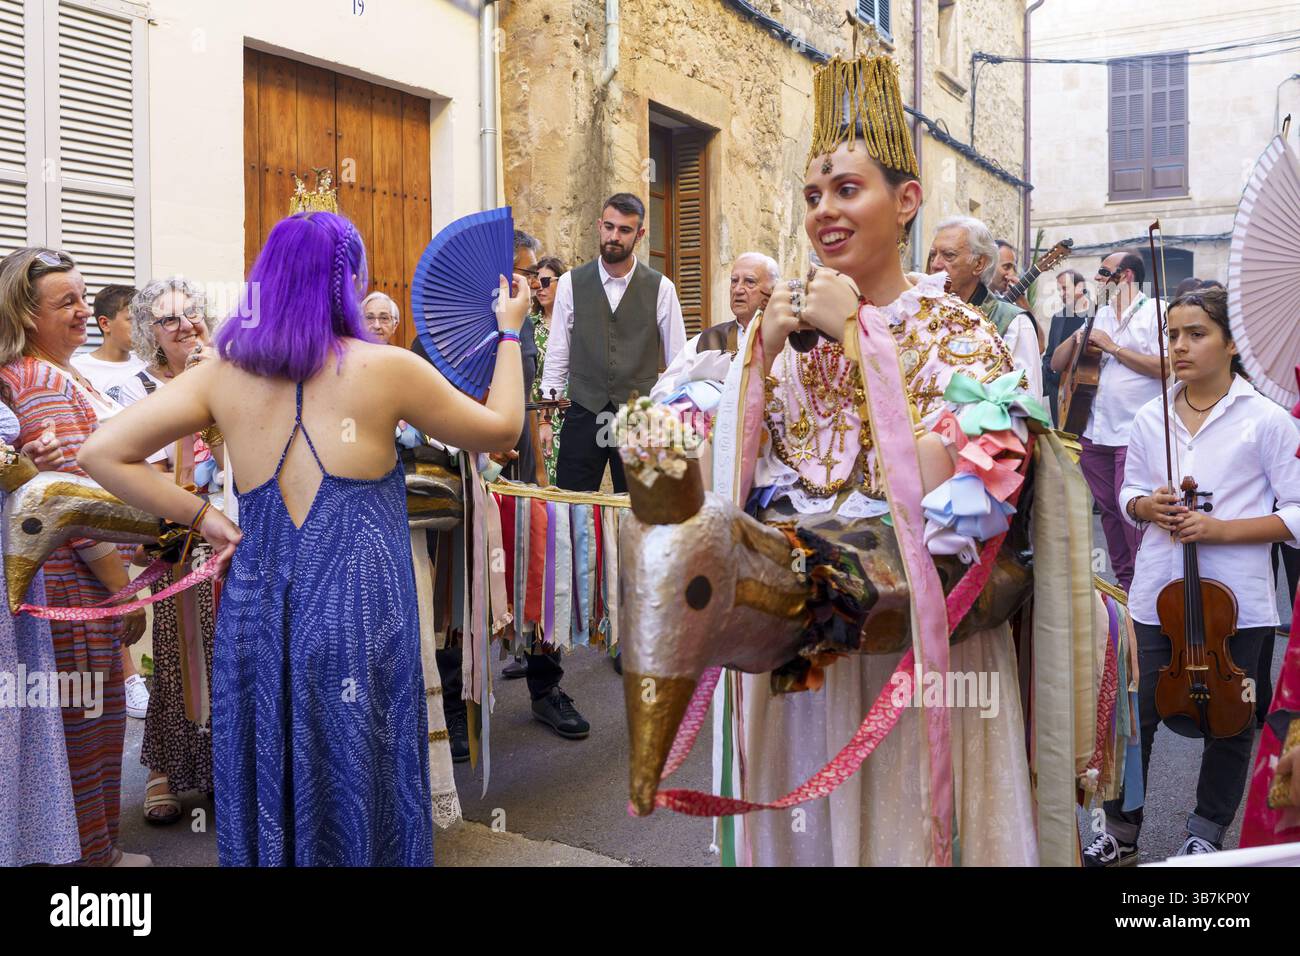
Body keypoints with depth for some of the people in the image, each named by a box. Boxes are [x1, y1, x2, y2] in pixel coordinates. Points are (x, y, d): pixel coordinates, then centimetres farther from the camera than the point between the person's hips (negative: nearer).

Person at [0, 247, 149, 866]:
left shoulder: (52, 374, 15)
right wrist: (123, 587, -18)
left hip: (65, 570, 10)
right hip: (76, 580, -10)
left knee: (78, 717, 18)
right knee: (86, 720, 1)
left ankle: (90, 845, 31)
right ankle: (93, 854, 15)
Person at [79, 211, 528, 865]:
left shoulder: (222, 375, 4)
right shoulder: (385, 369, -5)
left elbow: (102, 453, 1)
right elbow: (501, 430, 8)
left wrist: (201, 517, 4)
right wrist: (510, 330, 19)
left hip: (256, 611, 4)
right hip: (356, 617, -3)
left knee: (266, 799, 16)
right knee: (355, 798, 9)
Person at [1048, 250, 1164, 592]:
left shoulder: (1156, 312, -3)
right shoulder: (1098, 316, 19)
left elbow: (1165, 366, -17)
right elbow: (1057, 364, 17)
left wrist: (1113, 347, -12)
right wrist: (1078, 337, -2)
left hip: (1134, 433, -7)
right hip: (1094, 432, 7)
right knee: (1108, 511, 11)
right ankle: (1125, 582, 22)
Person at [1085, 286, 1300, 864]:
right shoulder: (1150, 418, 5)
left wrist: (1222, 528, -18)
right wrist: (1147, 506, -8)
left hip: (1235, 599, -2)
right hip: (1156, 595, 3)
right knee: (1135, 715, 8)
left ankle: (1206, 834, 34)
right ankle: (1121, 833, 26)